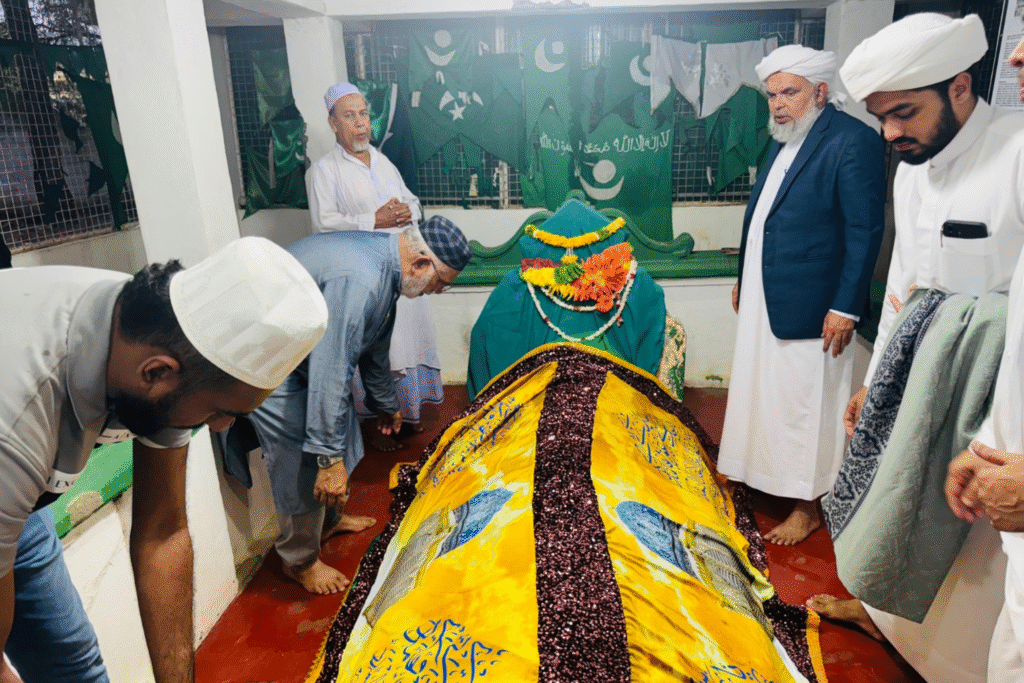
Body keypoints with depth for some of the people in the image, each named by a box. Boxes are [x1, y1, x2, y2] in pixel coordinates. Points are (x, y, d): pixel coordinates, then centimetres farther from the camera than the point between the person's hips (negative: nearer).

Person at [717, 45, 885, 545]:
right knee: (765, 391, 19)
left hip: (808, 306, -8)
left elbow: (866, 231, -16)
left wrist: (845, 307, -18)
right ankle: (761, 470, 39)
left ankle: (809, 506, 21)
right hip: (764, 299, 8)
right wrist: (744, 280, 18)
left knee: (805, 404, 4)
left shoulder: (853, 141, -13)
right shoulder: (784, 140, 11)